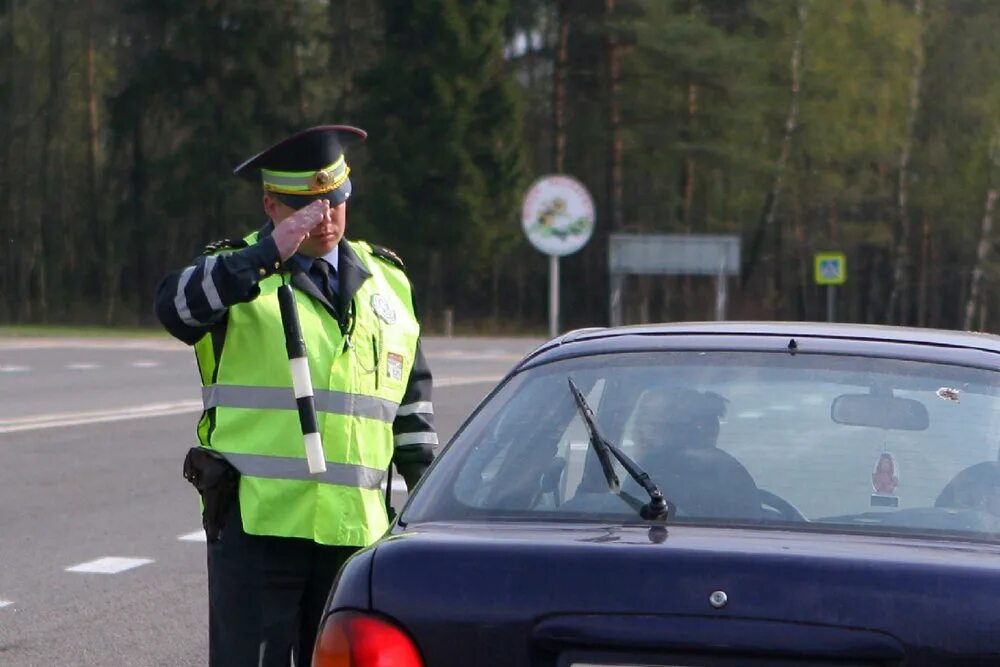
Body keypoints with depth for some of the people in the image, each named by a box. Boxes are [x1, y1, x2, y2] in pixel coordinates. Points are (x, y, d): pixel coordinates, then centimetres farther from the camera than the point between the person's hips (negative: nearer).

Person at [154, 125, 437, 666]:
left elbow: (413, 393, 24)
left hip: (354, 526, 4)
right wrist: (268, 254, -31)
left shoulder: (387, 281, 16)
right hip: (256, 519, -4)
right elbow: (176, 306, -22)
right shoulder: (233, 271, 1)